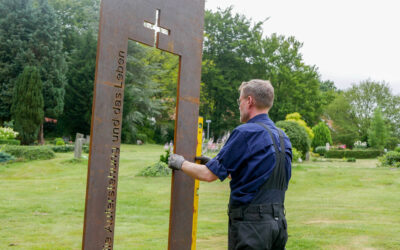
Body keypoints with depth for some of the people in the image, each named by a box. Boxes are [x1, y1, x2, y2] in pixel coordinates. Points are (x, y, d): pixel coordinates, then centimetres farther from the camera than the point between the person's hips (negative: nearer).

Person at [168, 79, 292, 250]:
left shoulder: (246, 133, -13)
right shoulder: (283, 138, 12)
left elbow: (209, 174, -9)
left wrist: (181, 164, 10)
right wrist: (214, 163, 29)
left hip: (251, 223, -8)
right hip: (278, 221, 8)